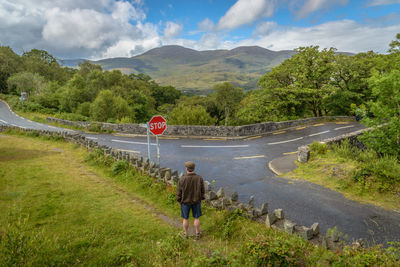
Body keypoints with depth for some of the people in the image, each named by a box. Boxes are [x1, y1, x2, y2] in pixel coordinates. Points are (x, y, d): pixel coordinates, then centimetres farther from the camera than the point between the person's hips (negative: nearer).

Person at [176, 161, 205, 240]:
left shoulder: (182, 179, -24)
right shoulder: (199, 178, -17)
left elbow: (179, 192, -13)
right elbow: (202, 191, -5)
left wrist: (179, 201, 4)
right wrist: (200, 200, 10)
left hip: (185, 201, -1)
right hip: (196, 201, 1)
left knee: (185, 218, 17)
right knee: (196, 218, 18)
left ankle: (185, 234, 34)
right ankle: (197, 234, 31)